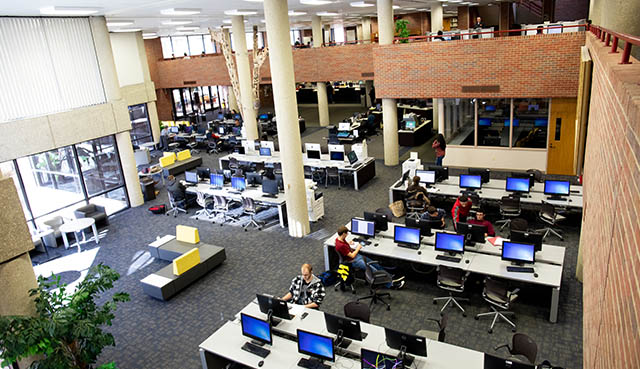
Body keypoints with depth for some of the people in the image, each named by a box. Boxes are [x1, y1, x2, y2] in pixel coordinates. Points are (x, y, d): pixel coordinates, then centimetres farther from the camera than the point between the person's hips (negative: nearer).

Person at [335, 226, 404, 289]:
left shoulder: (340, 239, 0)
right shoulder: (341, 246, -29)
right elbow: (352, 256, -21)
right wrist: (357, 248, -6)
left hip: (357, 256, 10)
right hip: (353, 261, -10)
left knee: (376, 265, 8)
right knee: (373, 270, -13)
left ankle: (391, 278, 14)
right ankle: (390, 284, -7)